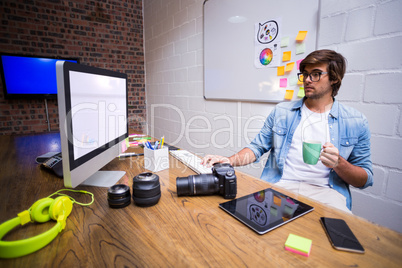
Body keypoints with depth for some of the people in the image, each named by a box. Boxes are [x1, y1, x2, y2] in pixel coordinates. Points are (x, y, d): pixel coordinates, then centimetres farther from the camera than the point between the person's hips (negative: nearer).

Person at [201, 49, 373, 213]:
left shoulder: (356, 122, 6)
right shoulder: (282, 111, 10)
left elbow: (365, 180, 8)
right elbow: (258, 147, 9)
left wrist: (338, 163, -13)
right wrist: (230, 161, -9)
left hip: (324, 191, 0)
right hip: (278, 186, 1)